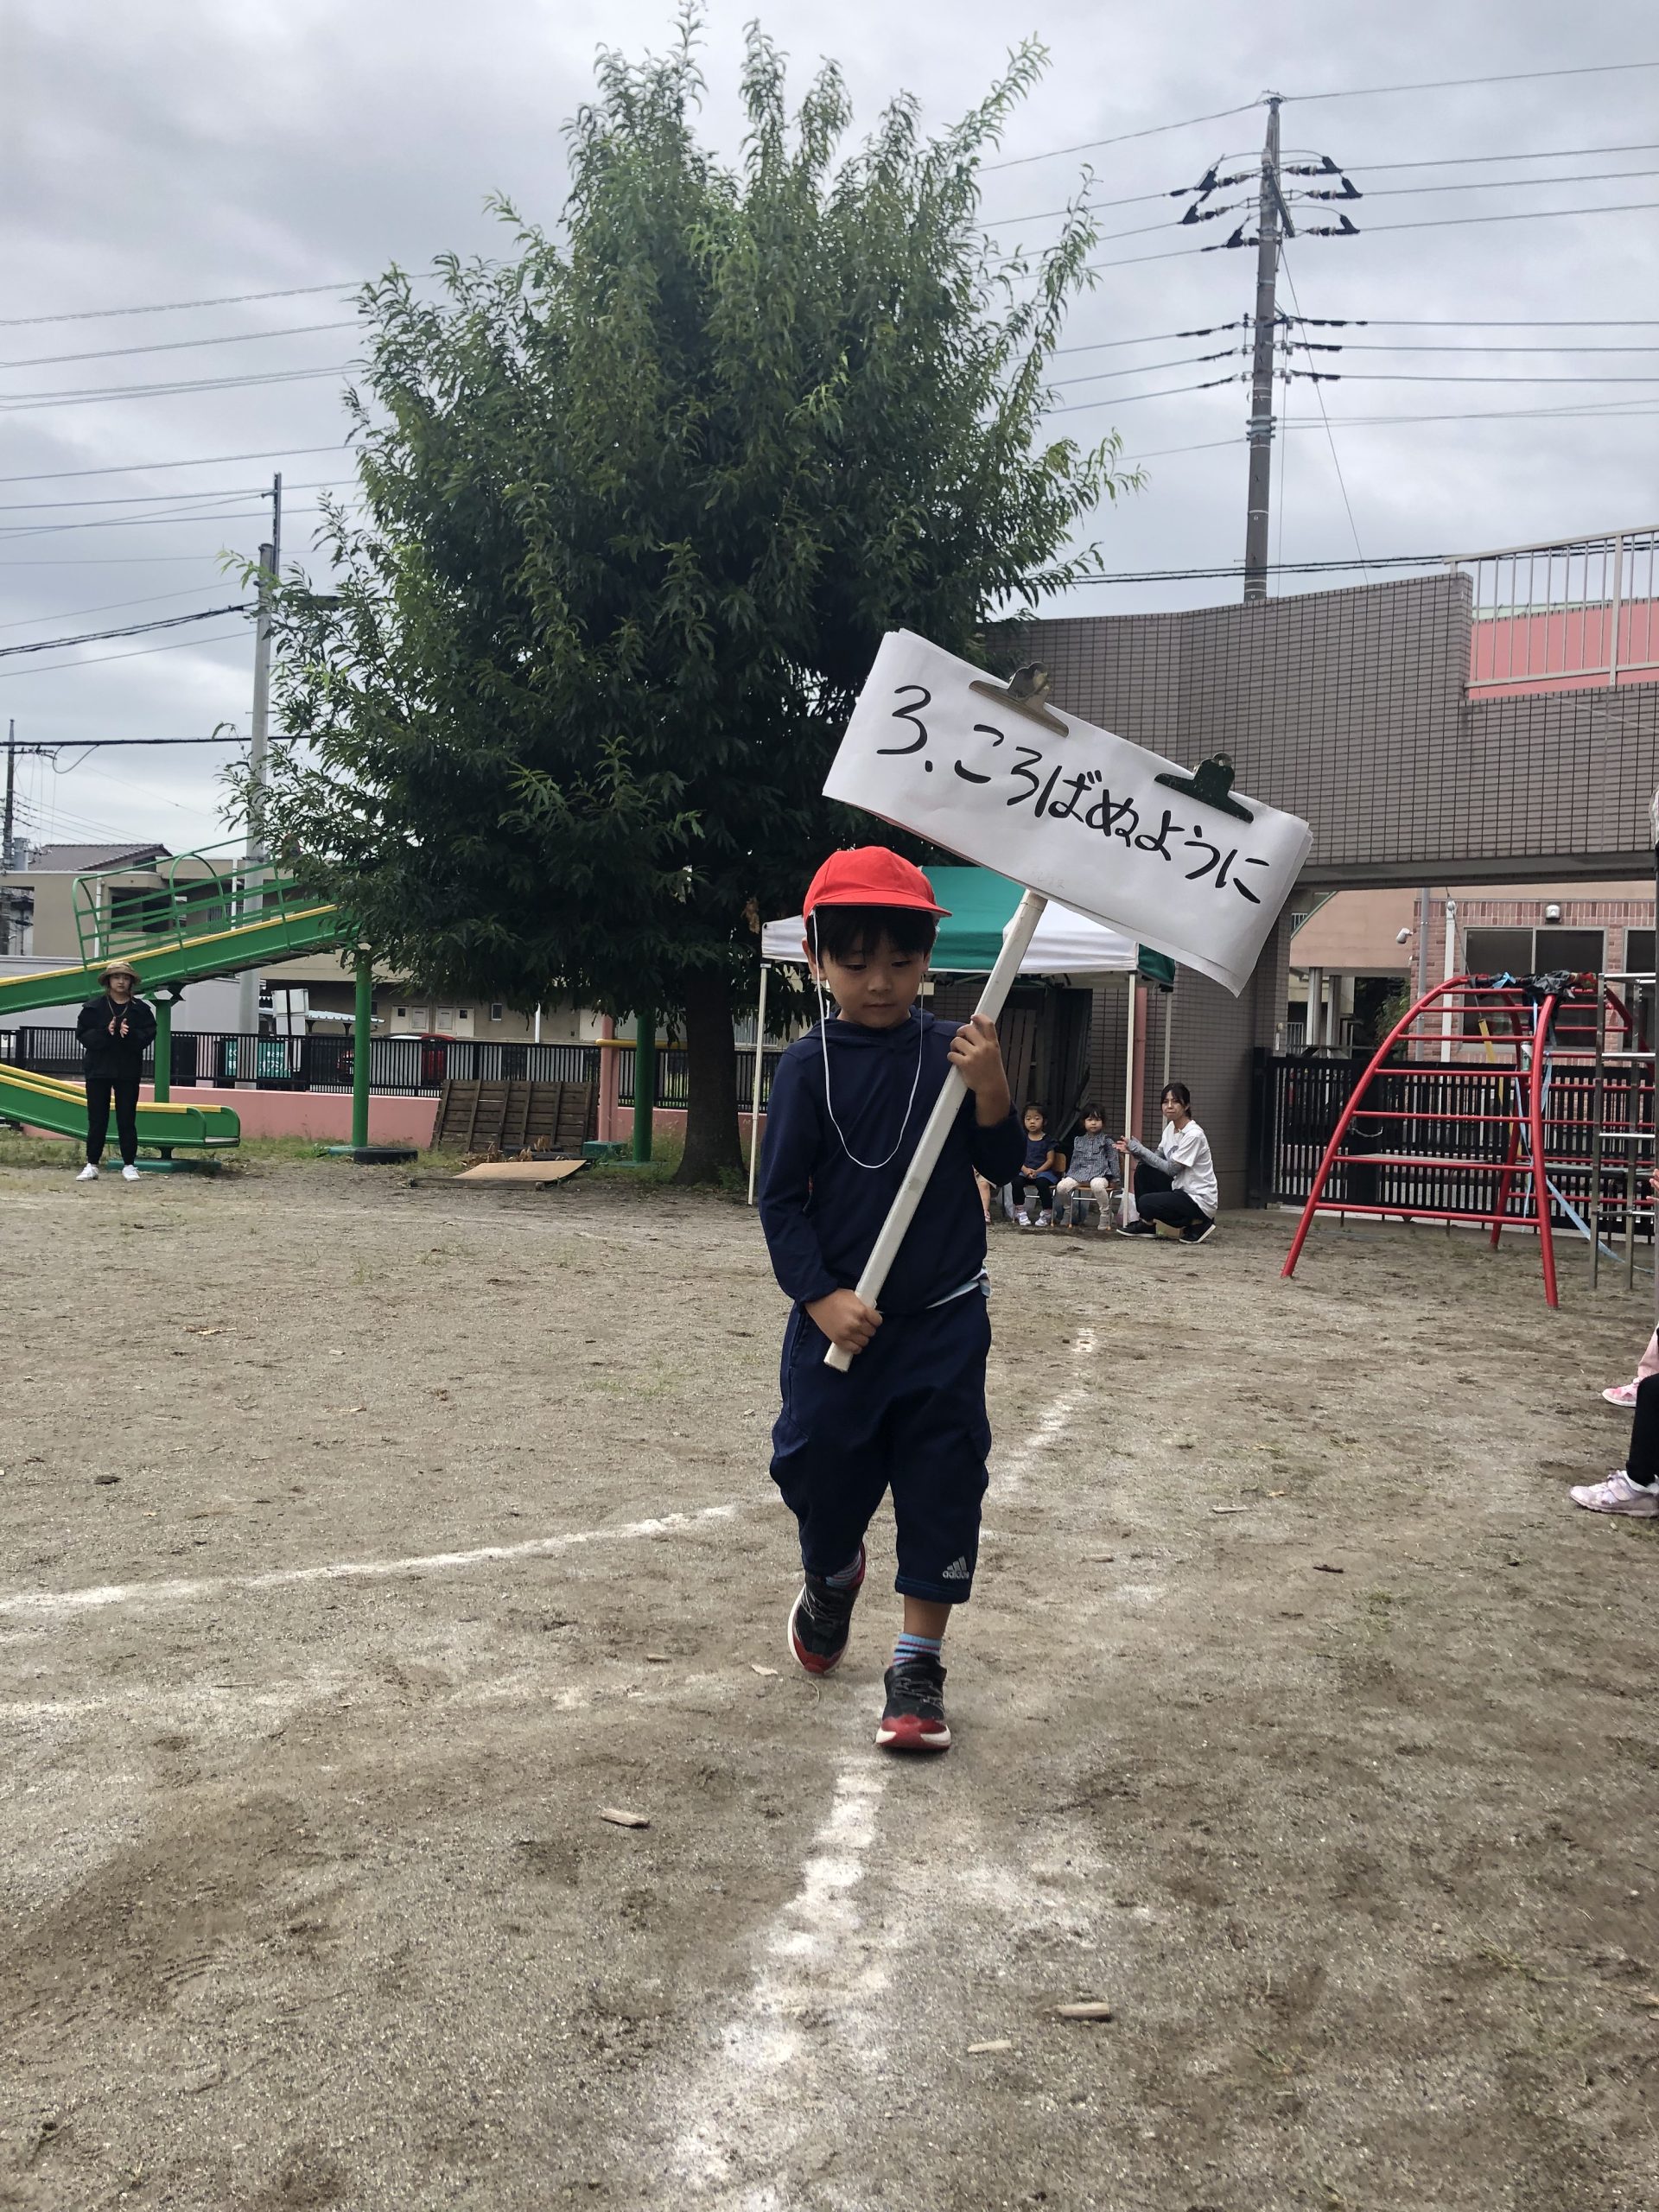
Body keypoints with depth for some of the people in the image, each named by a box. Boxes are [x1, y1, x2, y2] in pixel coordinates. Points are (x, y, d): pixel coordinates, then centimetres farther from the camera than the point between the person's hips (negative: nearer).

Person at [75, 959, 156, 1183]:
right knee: (97, 1120, 4)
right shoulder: (94, 1007, 2)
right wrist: (106, 1033, -19)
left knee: (127, 1120, 3)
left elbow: (148, 1036, -5)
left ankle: (128, 1165, 10)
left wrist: (129, 1035, -22)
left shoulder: (141, 1009, 3)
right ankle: (91, 1165, 11)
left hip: (128, 1072, 0)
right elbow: (83, 1035, -4)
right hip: (99, 1070, 0)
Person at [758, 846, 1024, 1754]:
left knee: (941, 1484, 1)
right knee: (819, 1468, 8)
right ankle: (832, 1575, 42)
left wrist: (990, 1087, -19)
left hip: (943, 1317, 1)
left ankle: (918, 1664, 14)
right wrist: (820, 1298, -17)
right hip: (839, 1319, -1)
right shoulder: (809, 1065, -5)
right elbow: (781, 1196, -6)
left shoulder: (951, 1051, 0)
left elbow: (1004, 1165, -1)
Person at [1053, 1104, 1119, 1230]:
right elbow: (1074, 1161, 23)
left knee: (1097, 1185, -42)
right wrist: (1068, 1176, 19)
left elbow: (1113, 1160, 8)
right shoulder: (1078, 1140, 18)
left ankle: (1104, 1224, -27)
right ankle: (1071, 1215, 5)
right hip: (1080, 1174, 4)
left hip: (1100, 1174, -4)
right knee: (1061, 1186, -22)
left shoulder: (1106, 1140, 7)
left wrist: (1115, 1179, 5)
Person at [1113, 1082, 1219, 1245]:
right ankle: (1146, 1224, 11)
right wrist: (1134, 1150, -12)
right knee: (1143, 1170, 1)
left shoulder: (1194, 1135, -22)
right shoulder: (1170, 1127, 5)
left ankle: (1198, 1223, -4)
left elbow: (1171, 1169, -20)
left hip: (1200, 1200, -9)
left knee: (1146, 1203, -21)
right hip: (1180, 1190, 9)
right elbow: (1158, 1158, 6)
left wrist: (1139, 1148, -17)